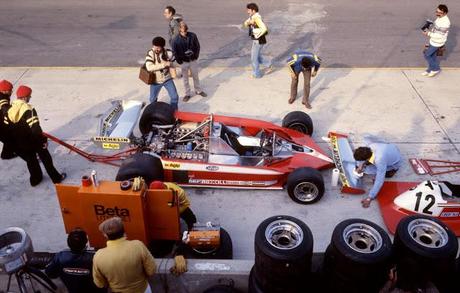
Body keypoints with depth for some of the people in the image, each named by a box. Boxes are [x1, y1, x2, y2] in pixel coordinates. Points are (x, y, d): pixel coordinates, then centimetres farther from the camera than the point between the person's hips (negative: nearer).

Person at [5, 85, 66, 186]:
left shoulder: (9, 110, -2)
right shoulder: (28, 109, -23)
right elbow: (35, 128, -27)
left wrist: (14, 141, 19)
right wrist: (43, 140, -17)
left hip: (18, 144, 6)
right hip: (32, 140, -6)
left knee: (30, 160, 24)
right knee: (46, 158, 12)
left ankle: (35, 179, 36)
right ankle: (56, 178, 22)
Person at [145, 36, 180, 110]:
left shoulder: (168, 53, -14)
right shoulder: (150, 53, -19)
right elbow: (149, 67, -33)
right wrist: (164, 64, -35)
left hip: (167, 79, 1)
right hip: (155, 80, 0)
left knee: (174, 97, 2)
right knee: (152, 99, 16)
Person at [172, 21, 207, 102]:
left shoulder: (192, 36, -12)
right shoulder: (176, 40, -17)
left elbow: (197, 46, 0)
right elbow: (175, 53, -8)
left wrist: (196, 56, -3)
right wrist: (180, 62, -9)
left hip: (193, 60, 2)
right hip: (183, 62, -2)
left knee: (196, 76, 19)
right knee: (185, 79, 11)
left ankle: (198, 90, 38)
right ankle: (188, 94, 26)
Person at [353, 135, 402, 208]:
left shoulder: (380, 161, -45)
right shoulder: (370, 146, -29)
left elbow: (379, 181, -41)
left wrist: (369, 198, -37)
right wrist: (362, 165, -20)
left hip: (393, 164, -5)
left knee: (367, 169, -16)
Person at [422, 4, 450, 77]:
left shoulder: (445, 22, -31)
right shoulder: (439, 18, -2)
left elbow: (439, 35, -27)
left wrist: (429, 34, -24)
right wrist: (428, 30, 0)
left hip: (437, 43, -9)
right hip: (434, 41, 9)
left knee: (426, 55, 4)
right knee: (432, 55, 21)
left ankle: (436, 69, 20)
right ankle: (430, 70, 37)